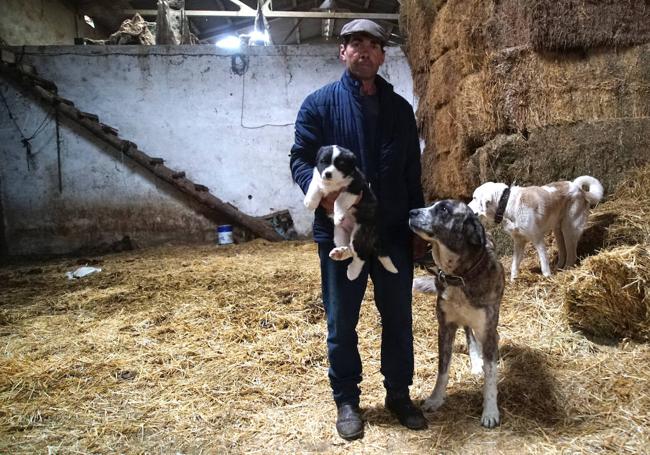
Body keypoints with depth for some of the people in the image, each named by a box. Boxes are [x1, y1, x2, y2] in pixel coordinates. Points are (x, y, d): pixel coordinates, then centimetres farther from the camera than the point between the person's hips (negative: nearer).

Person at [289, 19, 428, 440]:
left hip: (394, 232, 4)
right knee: (342, 322, 8)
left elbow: (412, 172, 13)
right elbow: (300, 158, -5)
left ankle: (399, 394, 31)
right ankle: (347, 400, 26)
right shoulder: (320, 103, 1)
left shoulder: (400, 108, 12)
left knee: (399, 318, 12)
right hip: (340, 232, -3)